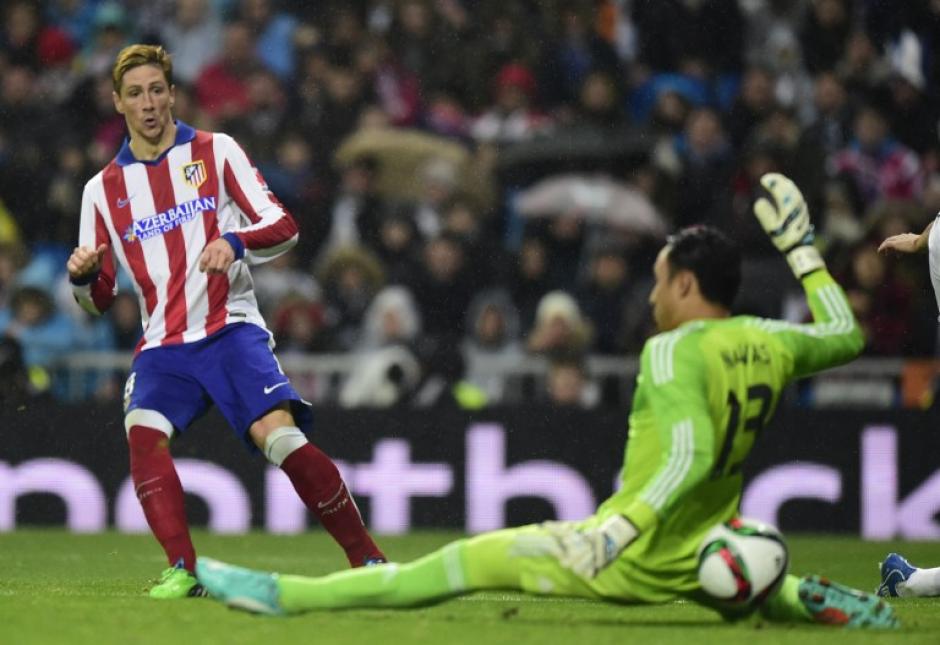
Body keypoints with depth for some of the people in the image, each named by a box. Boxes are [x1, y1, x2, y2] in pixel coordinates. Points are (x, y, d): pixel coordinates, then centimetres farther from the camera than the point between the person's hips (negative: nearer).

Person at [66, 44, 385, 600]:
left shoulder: (216, 152, 6)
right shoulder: (104, 189, 13)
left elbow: (284, 227, 0)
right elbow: (99, 299, 14)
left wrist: (234, 242, -21)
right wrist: (84, 277, -10)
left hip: (230, 329, -2)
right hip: (163, 345, 3)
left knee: (279, 433, -22)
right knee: (143, 431, -27)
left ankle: (368, 560, -12)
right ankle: (184, 570, -29)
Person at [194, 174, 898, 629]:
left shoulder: (673, 351, -17)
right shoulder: (768, 343, 3)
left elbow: (692, 453, -31)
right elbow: (845, 335, 23)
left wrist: (623, 529, -37)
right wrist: (800, 246, 29)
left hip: (629, 561, -7)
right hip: (696, 569, 7)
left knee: (470, 559, -4)